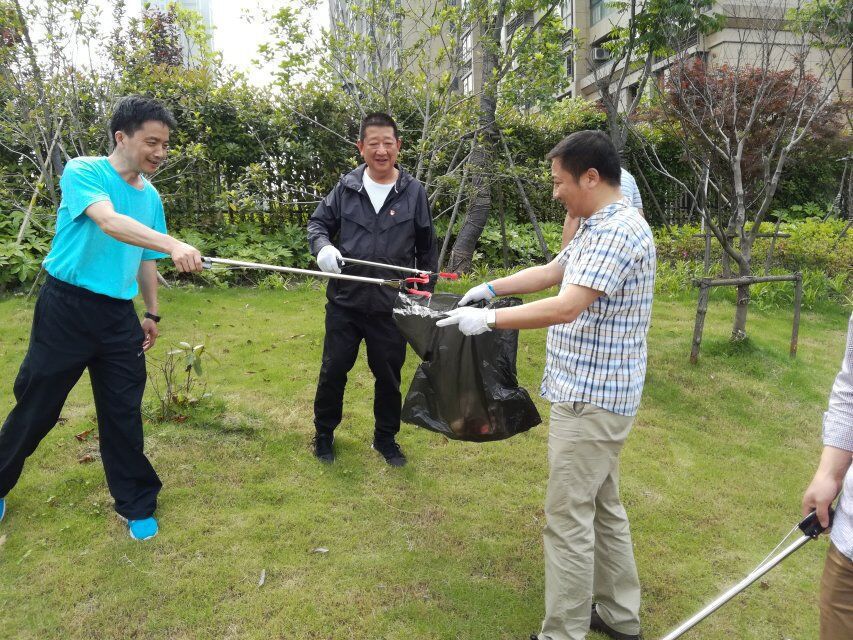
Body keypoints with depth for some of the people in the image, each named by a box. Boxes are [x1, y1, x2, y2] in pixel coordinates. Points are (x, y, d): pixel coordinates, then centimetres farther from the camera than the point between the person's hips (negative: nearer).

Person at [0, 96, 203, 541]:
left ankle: (136, 503, 22)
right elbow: (110, 222, -31)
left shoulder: (151, 196, 8)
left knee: (124, 413, 8)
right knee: (36, 407, 9)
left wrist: (152, 313, 17)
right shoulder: (83, 171, -11)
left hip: (119, 315, 4)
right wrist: (173, 245, -44)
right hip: (67, 307, -4)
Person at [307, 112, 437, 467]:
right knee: (333, 371, 13)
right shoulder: (346, 187, -1)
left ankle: (385, 437, 35)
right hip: (344, 301, 1)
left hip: (391, 305, 0)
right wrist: (322, 245, -15)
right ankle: (323, 433, 35)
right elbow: (318, 222, 7)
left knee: (389, 376, 13)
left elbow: (426, 247, 6)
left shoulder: (414, 192, -2)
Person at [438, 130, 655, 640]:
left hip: (591, 399, -11)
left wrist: (488, 319, -22)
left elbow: (565, 308, -28)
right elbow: (549, 273, 21)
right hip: (595, 393, 11)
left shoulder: (619, 231, -20)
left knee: (568, 520, -2)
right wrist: (490, 288, 13)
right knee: (603, 507, 19)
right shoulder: (599, 227, 13)